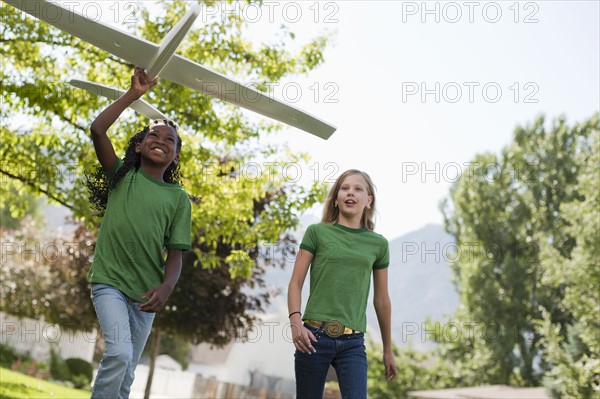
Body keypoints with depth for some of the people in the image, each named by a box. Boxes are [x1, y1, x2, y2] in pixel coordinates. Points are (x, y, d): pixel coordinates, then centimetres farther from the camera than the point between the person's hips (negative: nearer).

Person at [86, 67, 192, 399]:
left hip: (146, 294, 3)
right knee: (119, 353, -24)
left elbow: (175, 253, 1)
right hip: (110, 282, -2)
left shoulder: (179, 198, 5)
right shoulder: (122, 177, 5)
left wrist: (166, 288, -18)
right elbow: (97, 130, -9)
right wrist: (134, 94, -6)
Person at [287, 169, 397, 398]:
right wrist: (295, 323, -13)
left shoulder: (378, 244, 10)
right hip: (315, 336, -1)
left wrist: (388, 349, 20)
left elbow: (381, 300, 16)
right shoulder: (317, 232, 5)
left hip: (353, 343, 1)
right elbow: (296, 282, 3)